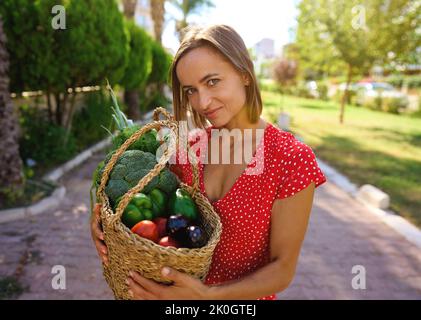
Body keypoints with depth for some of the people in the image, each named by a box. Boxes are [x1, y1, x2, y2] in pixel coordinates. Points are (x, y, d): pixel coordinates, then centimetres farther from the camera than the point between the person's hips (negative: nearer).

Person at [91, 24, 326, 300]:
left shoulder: (292, 160, -22)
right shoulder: (190, 146, -11)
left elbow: (283, 269, -18)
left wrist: (208, 294, -30)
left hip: (242, 295, -3)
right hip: (182, 286, 4)